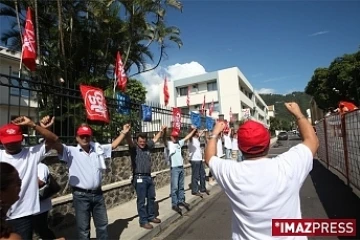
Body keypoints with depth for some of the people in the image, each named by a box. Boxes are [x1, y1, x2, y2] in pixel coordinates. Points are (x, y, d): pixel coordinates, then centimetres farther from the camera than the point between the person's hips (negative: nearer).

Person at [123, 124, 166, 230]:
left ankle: (151, 216, 35)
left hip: (149, 177, 7)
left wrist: (161, 131, 31)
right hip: (139, 178, -7)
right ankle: (143, 221, 15)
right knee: (141, 200, 2)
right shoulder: (134, 148, -10)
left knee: (151, 197, 18)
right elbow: (129, 142, -32)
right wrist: (126, 134, -54)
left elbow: (155, 139, 25)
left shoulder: (147, 147, 8)